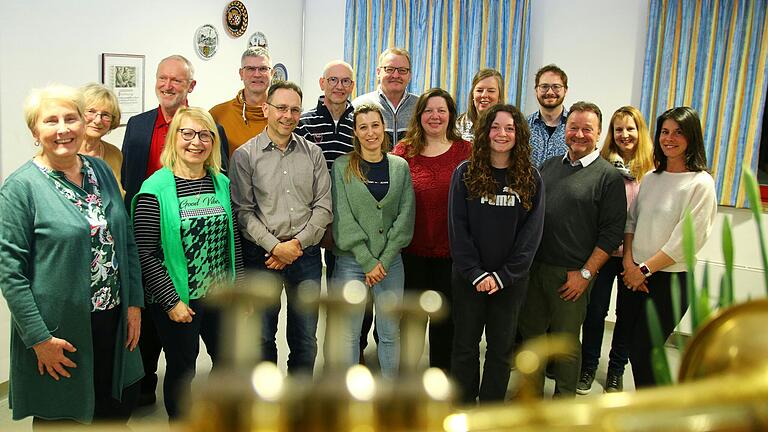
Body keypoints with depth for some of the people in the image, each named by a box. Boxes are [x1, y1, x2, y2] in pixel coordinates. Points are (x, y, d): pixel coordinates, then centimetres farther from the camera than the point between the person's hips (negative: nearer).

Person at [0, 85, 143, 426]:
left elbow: (127, 242, 8)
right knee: (62, 416, 15)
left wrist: (135, 303, 4)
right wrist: (39, 337, -14)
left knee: (119, 409, 20)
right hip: (60, 334, -5)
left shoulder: (102, 171, 4)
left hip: (114, 322, 5)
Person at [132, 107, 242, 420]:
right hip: (178, 301, -5)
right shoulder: (155, 189, -13)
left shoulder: (221, 183, 3)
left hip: (221, 296, 5)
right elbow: (145, 253, -15)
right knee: (181, 369, 12)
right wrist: (171, 301, -15)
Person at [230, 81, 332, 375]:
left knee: (305, 337, 12)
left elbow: (323, 206, 2)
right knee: (263, 336, 11)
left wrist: (297, 244, -9)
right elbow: (243, 211, -6)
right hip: (261, 254, -2)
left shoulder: (313, 153, 6)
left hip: (306, 254, 2)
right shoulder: (245, 155, -2)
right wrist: (275, 246, -14)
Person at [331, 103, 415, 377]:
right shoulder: (342, 167, -1)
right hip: (351, 261, -2)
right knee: (349, 334, 6)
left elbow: (405, 217, 0)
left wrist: (384, 260, -9)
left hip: (390, 261, 2)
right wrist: (367, 261, -12)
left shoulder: (400, 167, 5)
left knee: (390, 333, 10)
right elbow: (342, 219, -7)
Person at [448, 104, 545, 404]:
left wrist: (503, 275, -11)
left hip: (511, 279, 1)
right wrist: (475, 273, -14)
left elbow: (532, 232, -4)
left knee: (501, 348, 11)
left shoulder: (531, 178, 0)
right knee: (465, 345, 9)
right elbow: (458, 227, -6)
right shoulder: (465, 173, -2)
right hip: (468, 277, -1)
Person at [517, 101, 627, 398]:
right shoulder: (548, 166, 11)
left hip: (571, 274, -4)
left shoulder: (609, 176, -4)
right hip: (533, 267, 5)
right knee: (531, 333, 14)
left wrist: (586, 273, -12)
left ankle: (564, 401, 27)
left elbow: (612, 232, -8)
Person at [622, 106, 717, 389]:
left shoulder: (701, 183, -10)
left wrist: (645, 269, -12)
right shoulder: (651, 178, 9)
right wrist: (629, 262, -4)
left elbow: (687, 240, -15)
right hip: (637, 277, 6)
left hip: (670, 281, -6)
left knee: (642, 352, -1)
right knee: (635, 349, 12)